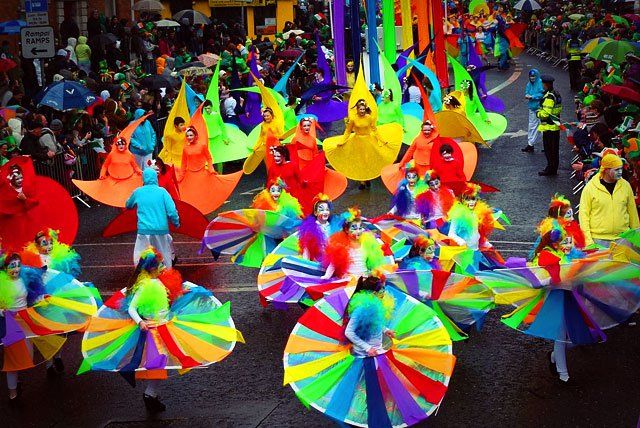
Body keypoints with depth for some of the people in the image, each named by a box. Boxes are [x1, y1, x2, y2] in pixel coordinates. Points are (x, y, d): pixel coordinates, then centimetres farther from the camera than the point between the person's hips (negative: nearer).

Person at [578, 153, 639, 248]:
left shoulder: (625, 185, 5)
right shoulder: (590, 187, -3)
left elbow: (632, 212, 12)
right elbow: (583, 214, -3)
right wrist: (588, 240, -10)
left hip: (622, 239, 2)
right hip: (599, 240, -2)